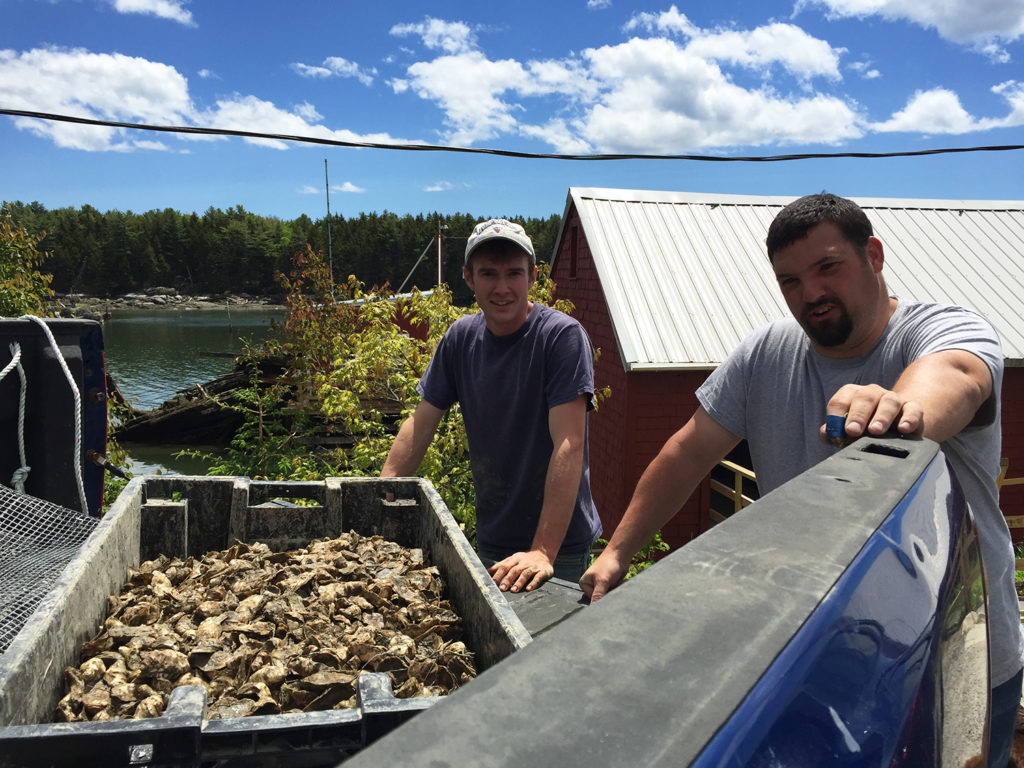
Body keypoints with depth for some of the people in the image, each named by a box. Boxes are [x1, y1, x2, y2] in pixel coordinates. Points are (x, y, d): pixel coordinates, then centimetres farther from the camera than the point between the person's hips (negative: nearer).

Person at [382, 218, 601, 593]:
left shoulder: (562, 335, -18)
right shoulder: (461, 337, -1)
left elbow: (569, 446, -25)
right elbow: (421, 424, 4)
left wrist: (543, 551, -30)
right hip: (490, 539, 5)